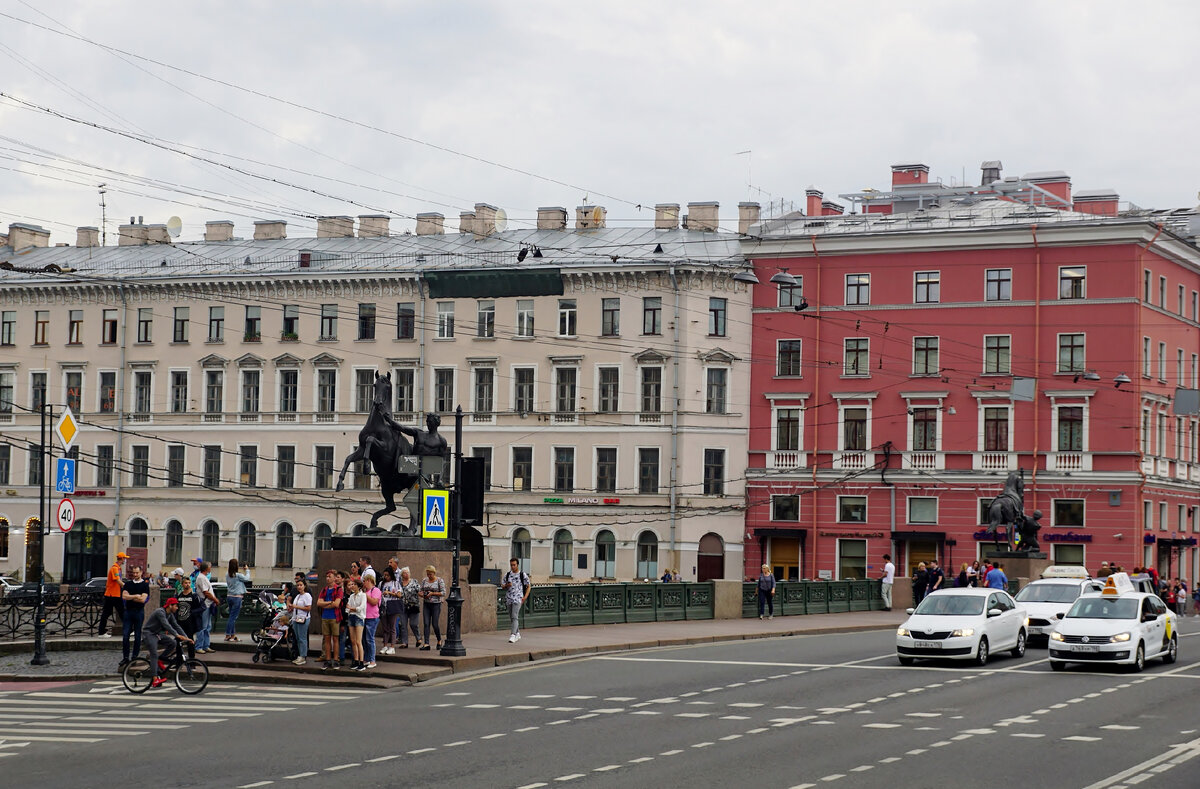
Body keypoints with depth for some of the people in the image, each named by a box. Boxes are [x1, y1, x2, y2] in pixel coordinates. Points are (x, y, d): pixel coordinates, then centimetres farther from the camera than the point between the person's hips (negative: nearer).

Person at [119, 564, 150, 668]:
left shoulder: (145, 585, 0)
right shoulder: (128, 584, 11)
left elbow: (143, 599, -11)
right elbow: (124, 596, -3)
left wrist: (130, 597, -6)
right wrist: (136, 596, -11)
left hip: (139, 612, -2)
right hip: (128, 612, 3)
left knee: (137, 636, 2)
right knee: (125, 635, -3)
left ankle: (134, 657, 11)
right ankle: (125, 657, 3)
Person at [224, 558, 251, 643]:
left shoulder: (227, 575, 5)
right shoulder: (238, 575, -15)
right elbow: (247, 579, -1)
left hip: (229, 596, 7)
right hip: (237, 597, -7)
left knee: (232, 617, 14)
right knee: (233, 617, -4)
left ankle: (233, 635, 18)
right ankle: (227, 635, -5)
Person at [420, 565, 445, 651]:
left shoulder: (440, 581, -4)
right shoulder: (424, 581, 9)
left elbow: (443, 593, -8)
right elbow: (420, 591, 15)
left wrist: (432, 593, -16)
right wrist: (422, 594, -8)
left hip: (436, 605, -4)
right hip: (426, 604, 4)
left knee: (435, 624, -3)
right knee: (426, 624, -5)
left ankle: (439, 640, 22)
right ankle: (426, 644, -7)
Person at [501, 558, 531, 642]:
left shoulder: (523, 575, 0)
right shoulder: (507, 575, 10)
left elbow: (528, 586, 8)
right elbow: (503, 587, 14)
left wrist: (525, 597, -3)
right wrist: (506, 586, -10)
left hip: (518, 599, -5)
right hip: (509, 598, 5)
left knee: (514, 617, -16)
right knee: (511, 617, 11)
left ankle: (513, 635, -21)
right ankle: (518, 634, 25)